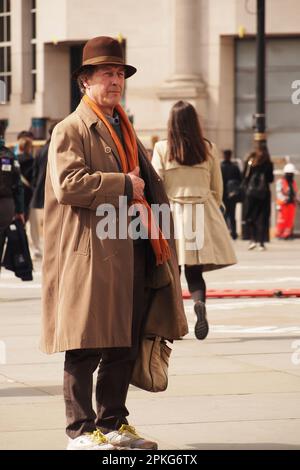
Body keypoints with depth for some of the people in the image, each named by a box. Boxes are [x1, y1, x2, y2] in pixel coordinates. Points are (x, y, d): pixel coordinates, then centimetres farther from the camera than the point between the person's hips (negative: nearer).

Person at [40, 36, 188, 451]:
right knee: (85, 348, -4)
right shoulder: (70, 131, -4)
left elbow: (148, 181, 30)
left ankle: (113, 422, 20)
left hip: (131, 254, 8)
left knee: (125, 344, 10)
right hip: (91, 253, -8)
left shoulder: (125, 130, 22)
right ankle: (80, 430, 2)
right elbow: (68, 184, -19)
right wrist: (124, 184, -14)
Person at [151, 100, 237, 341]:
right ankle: (200, 302, -23)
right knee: (195, 272, 5)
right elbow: (217, 188, 8)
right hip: (202, 213, 1)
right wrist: (213, 211, 24)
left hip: (172, 212, -1)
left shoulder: (162, 149, -4)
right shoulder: (209, 148, 2)